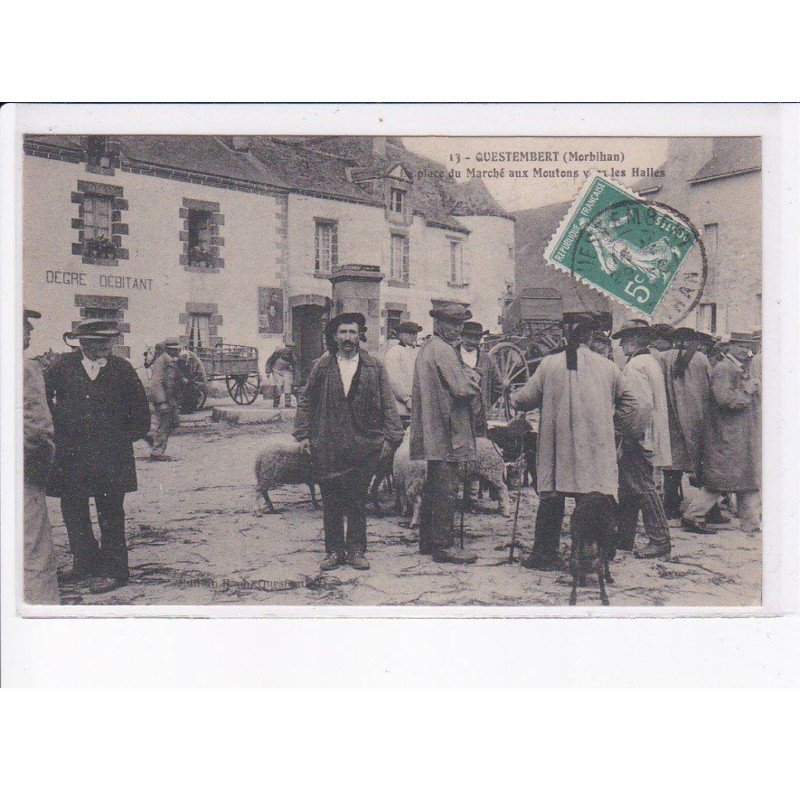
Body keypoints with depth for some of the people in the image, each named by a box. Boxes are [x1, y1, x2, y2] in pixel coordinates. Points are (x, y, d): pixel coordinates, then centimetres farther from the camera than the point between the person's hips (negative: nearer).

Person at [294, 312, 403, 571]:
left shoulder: (374, 367, 4)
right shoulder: (321, 366, 5)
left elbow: (387, 404, 2)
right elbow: (306, 401, 9)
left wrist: (389, 437, -5)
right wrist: (303, 434, 2)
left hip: (362, 446, 0)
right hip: (327, 446, 1)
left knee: (357, 500, 5)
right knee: (331, 502, 5)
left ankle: (356, 550, 16)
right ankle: (334, 551, 15)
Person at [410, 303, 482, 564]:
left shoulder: (426, 348, 18)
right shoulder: (444, 351, -14)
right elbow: (462, 388, -19)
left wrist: (466, 379, 12)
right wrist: (474, 379, -1)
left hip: (431, 432, 11)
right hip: (446, 430, -11)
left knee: (433, 486, 15)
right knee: (445, 488, -7)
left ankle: (427, 540, 23)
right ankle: (443, 545, -4)